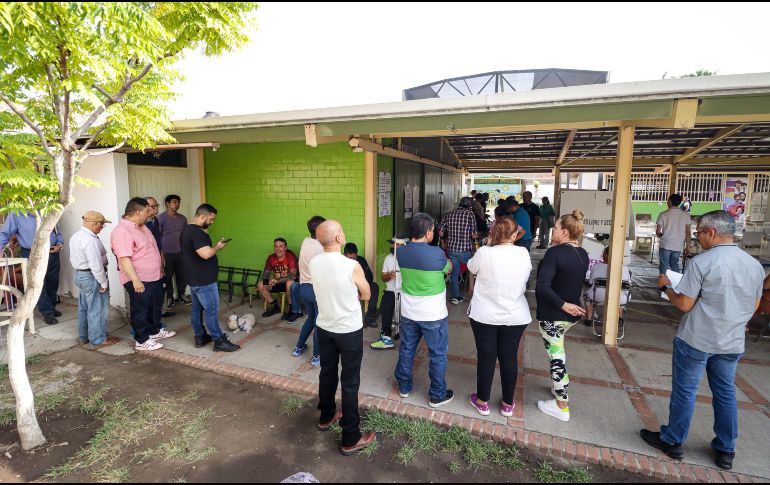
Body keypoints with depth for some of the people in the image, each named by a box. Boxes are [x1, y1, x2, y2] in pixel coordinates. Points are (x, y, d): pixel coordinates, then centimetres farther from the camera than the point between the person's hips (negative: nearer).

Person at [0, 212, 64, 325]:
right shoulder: (16, 215, -5)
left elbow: (57, 232, 13)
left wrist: (60, 245, -2)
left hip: (52, 253, 4)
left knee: (53, 283, 15)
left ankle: (51, 308, 33)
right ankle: (47, 312, 12)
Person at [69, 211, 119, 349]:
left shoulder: (76, 236, 9)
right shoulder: (90, 239, -24)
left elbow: (73, 259, 16)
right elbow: (96, 265, -26)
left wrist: (80, 270, 21)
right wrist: (104, 282, -18)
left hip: (79, 274, 11)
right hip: (92, 277, -11)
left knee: (84, 307, 20)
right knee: (97, 309, 0)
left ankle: (84, 337, 32)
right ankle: (98, 340, 9)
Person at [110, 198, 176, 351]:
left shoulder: (141, 227, 9)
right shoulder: (122, 232, -22)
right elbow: (124, 259, -28)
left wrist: (160, 269, 23)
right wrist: (135, 280, -30)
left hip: (154, 277, 10)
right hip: (139, 280, -9)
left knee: (155, 306, 21)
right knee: (141, 310, 4)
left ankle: (155, 331, 38)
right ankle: (142, 341, 17)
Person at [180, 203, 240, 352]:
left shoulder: (187, 230, 13)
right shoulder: (196, 232, -22)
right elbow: (206, 254, -32)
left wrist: (214, 246, 11)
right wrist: (218, 247, -15)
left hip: (194, 278, 11)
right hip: (204, 280, -11)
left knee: (197, 309, 16)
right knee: (212, 310, -3)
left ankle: (200, 337, 26)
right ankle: (219, 341, 4)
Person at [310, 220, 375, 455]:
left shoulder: (313, 263, -7)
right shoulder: (352, 266, -24)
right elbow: (366, 295, -8)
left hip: (324, 328, 6)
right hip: (349, 331, -5)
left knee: (327, 373, 23)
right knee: (350, 382, 6)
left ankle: (326, 417, 44)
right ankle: (351, 439, 18)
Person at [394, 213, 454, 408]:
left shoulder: (401, 252, -7)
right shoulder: (436, 253, -22)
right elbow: (448, 269, -1)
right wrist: (446, 258, 20)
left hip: (408, 313, 5)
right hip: (434, 316, -4)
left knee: (406, 350, 20)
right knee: (438, 355, 13)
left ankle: (404, 386, 36)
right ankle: (438, 395, 26)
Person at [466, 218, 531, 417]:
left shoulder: (484, 253, -16)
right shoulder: (523, 253, -8)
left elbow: (471, 268, 4)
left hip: (485, 316, -2)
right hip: (516, 317, 2)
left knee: (486, 358, 11)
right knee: (509, 358, 15)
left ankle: (482, 402, 27)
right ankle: (508, 404, 30)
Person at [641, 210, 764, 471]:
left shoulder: (701, 262, -19)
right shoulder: (755, 265, 2)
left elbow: (684, 304, -16)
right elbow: (754, 306, 12)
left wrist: (666, 286, 0)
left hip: (695, 341, -6)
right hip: (732, 342, 6)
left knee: (684, 391, 8)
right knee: (726, 394, 18)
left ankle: (672, 442, 22)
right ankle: (725, 451, 31)